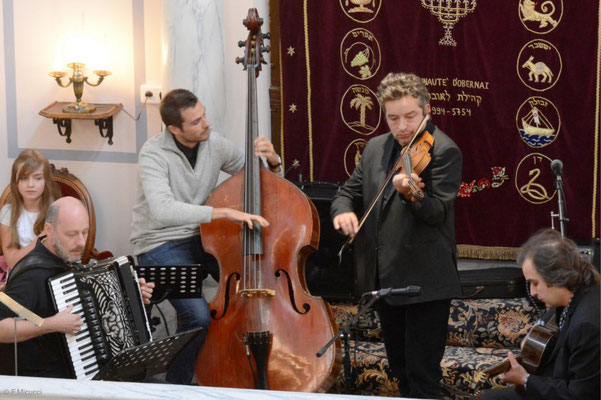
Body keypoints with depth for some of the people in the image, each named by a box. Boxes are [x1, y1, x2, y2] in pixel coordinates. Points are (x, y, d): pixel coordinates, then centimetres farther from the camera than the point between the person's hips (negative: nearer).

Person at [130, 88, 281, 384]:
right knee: (198, 315, -28)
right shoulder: (154, 154, -19)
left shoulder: (214, 143, -2)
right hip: (160, 244, -5)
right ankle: (177, 386, -4)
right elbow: (162, 209, -37)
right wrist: (224, 212, -42)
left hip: (204, 236, 5)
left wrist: (271, 160, -11)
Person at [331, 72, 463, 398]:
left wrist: (410, 195, -41)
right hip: (383, 279, 7)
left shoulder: (445, 152, -11)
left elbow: (436, 213, -20)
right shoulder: (375, 149, 10)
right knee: (401, 371, 20)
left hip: (424, 282, -7)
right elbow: (349, 191, 16)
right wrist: (344, 210, -9)